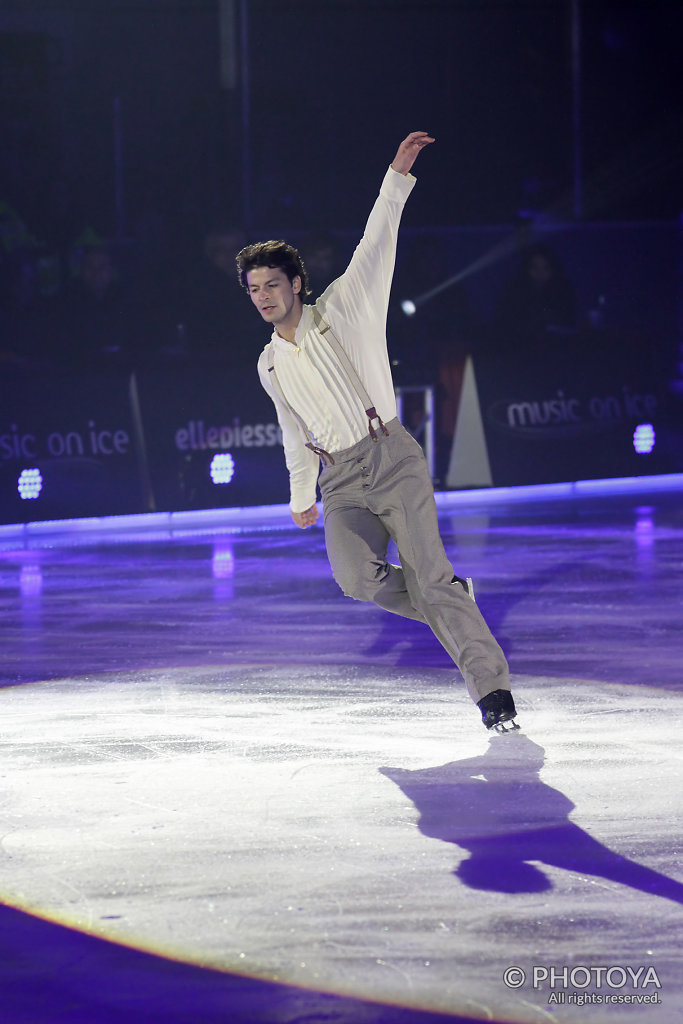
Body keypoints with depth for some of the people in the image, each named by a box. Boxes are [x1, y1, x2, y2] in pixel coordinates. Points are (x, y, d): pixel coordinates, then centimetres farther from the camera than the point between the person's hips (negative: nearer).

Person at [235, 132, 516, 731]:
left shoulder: (340, 310, 3)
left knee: (428, 576, -15)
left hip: (392, 459, -4)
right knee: (357, 577, -23)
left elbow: (376, 247, -7)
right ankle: (451, 601, 3)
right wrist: (302, 496, 29)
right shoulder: (271, 365, 17)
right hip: (341, 483, 4)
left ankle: (493, 688, -13)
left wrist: (398, 177, -16)